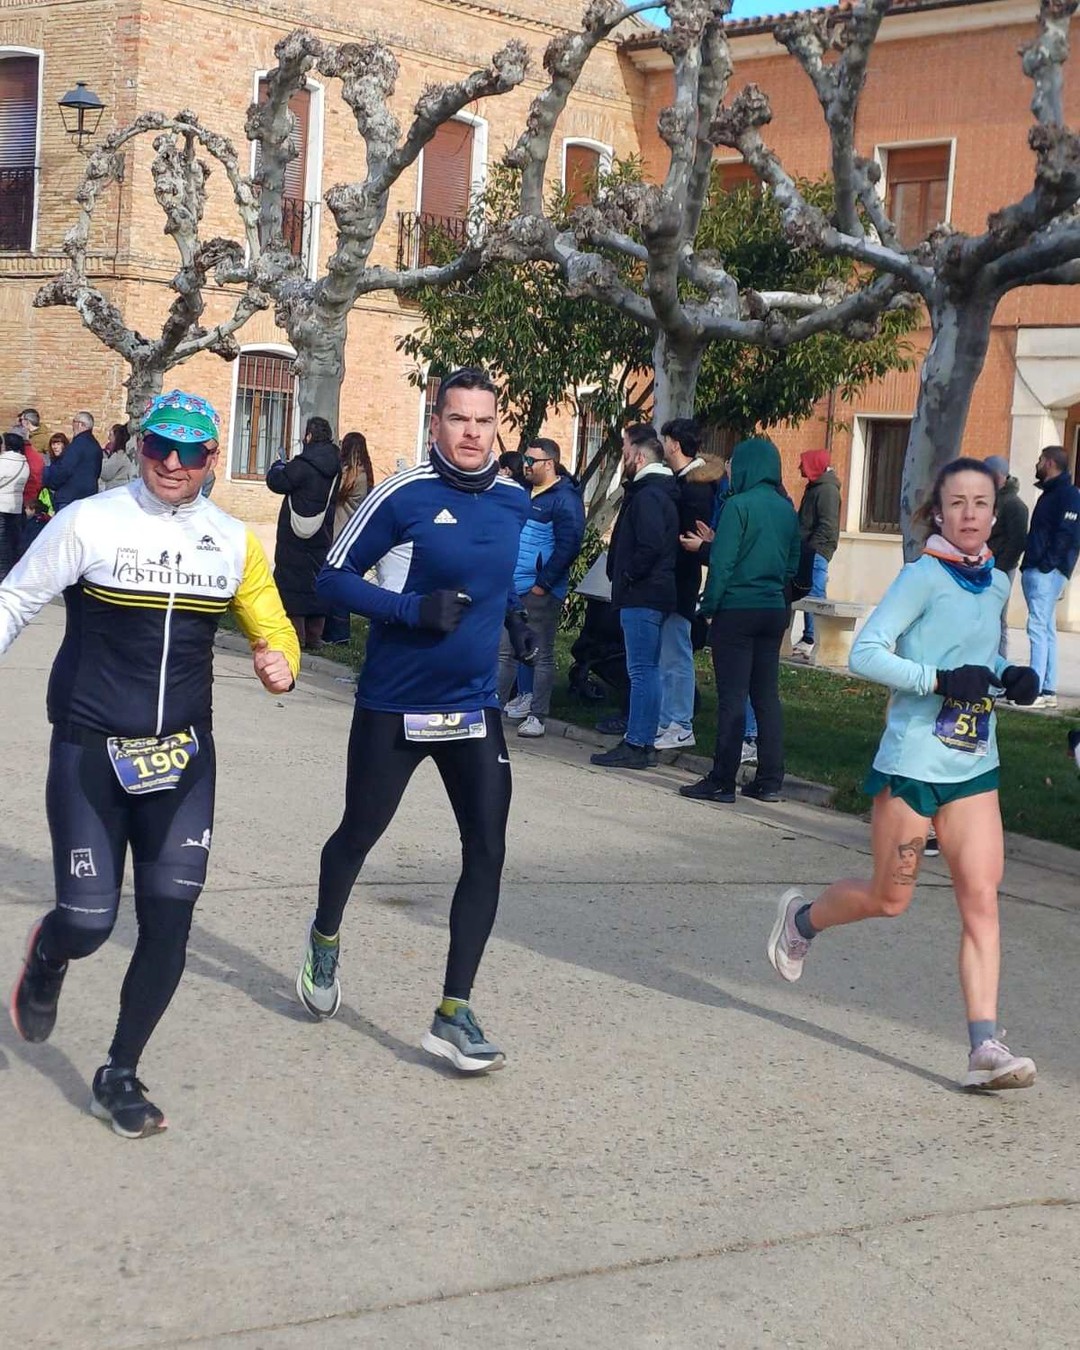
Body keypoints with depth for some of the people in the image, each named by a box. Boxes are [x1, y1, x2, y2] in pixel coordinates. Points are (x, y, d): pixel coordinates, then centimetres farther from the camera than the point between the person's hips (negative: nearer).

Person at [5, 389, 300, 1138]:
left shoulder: (234, 541, 3)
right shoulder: (89, 521, -8)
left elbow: (272, 624, 10)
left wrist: (281, 664, -11)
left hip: (183, 754, 3)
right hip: (89, 751, -3)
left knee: (169, 921, 0)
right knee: (89, 922, -4)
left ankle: (121, 1075, 20)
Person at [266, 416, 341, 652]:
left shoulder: (303, 465, -17)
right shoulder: (335, 467, 5)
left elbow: (277, 482, -14)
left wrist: (277, 467, 9)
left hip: (296, 537, -7)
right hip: (322, 537, 7)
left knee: (292, 580, 0)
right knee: (318, 581, 11)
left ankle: (295, 634, -3)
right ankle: (314, 636, 14)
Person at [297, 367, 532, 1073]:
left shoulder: (515, 501, 2)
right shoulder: (404, 495, -14)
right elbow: (335, 578, -9)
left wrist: (514, 613, 2)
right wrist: (413, 609, -22)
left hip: (475, 706, 4)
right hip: (393, 705, -3)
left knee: (488, 850, -6)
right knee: (359, 835, 15)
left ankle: (454, 1014, 3)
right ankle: (325, 938, 46)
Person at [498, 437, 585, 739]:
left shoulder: (565, 499, -9)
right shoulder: (523, 493, 15)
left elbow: (567, 547, -16)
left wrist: (543, 584, -17)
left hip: (540, 592, -7)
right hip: (511, 589, 7)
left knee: (541, 654, 2)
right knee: (504, 650, 8)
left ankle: (537, 716, 7)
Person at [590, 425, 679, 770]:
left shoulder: (648, 495, -14)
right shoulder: (658, 491, 17)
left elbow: (650, 546, -25)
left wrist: (627, 576, -13)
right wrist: (624, 575, 14)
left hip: (642, 596, -10)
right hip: (649, 595, 10)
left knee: (642, 670, -8)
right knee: (646, 669, 13)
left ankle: (637, 745, -5)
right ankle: (643, 741, 19)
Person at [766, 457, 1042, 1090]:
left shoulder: (996, 583, 10)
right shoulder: (925, 575, -11)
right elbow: (866, 652, -16)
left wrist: (1011, 677, 2)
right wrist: (941, 680, -25)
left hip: (974, 765, 6)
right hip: (913, 760, -5)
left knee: (982, 900, -5)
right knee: (890, 899, 6)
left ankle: (986, 1045, -5)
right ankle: (803, 918, 36)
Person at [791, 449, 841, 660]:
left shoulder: (827, 490, -11)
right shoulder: (815, 487, 21)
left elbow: (827, 525, -19)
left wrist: (812, 547, -21)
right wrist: (804, 547, 17)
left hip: (818, 551, -10)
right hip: (810, 551, 10)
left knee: (815, 595, -12)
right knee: (809, 594, 11)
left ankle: (812, 640, -14)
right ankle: (808, 638, 14)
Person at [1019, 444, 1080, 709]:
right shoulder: (1050, 494, 20)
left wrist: (1046, 564, -22)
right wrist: (1029, 565, 13)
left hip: (1047, 573, -10)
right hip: (1036, 571, 10)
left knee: (1039, 628, -12)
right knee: (1046, 631, 10)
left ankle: (1036, 690, -14)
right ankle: (1048, 690, 13)